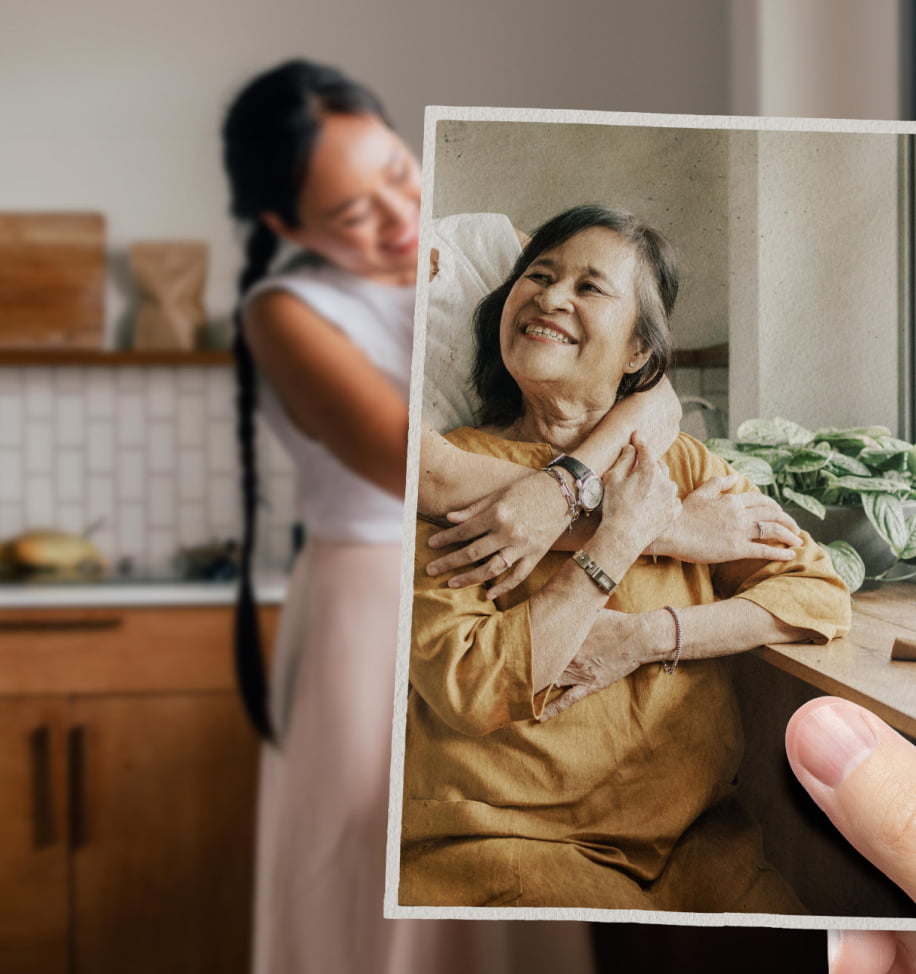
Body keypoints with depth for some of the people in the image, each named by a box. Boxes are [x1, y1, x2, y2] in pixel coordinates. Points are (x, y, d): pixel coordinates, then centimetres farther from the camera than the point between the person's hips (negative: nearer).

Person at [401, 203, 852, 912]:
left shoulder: (682, 466, 7)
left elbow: (822, 595, 2)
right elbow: (468, 687, -17)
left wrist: (641, 638, -11)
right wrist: (621, 540, -15)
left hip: (692, 827, 4)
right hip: (503, 835, -4)